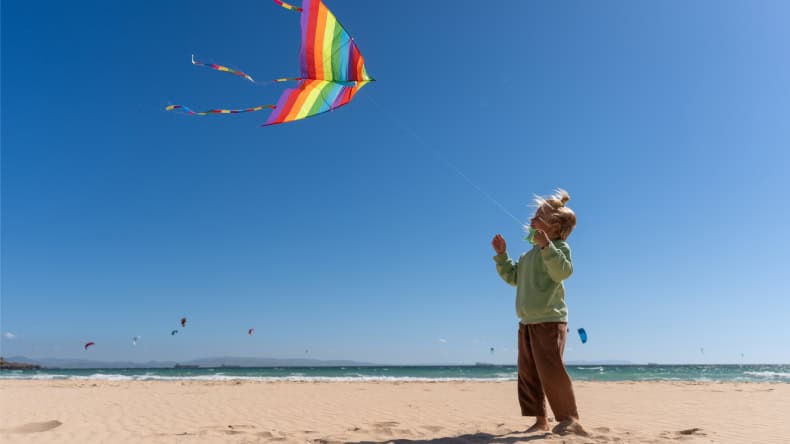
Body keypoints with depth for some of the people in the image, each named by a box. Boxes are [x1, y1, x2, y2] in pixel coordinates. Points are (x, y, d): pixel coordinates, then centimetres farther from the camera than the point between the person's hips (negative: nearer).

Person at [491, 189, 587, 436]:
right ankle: (540, 420, 17)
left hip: (550, 320, -9)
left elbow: (563, 271, -26)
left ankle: (570, 418, 0)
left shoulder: (558, 246, -6)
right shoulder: (530, 253, 19)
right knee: (528, 373, 9)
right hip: (527, 321, 9)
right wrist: (501, 255, 13)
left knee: (550, 371, -11)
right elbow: (512, 277, 22)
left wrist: (546, 245, -34)